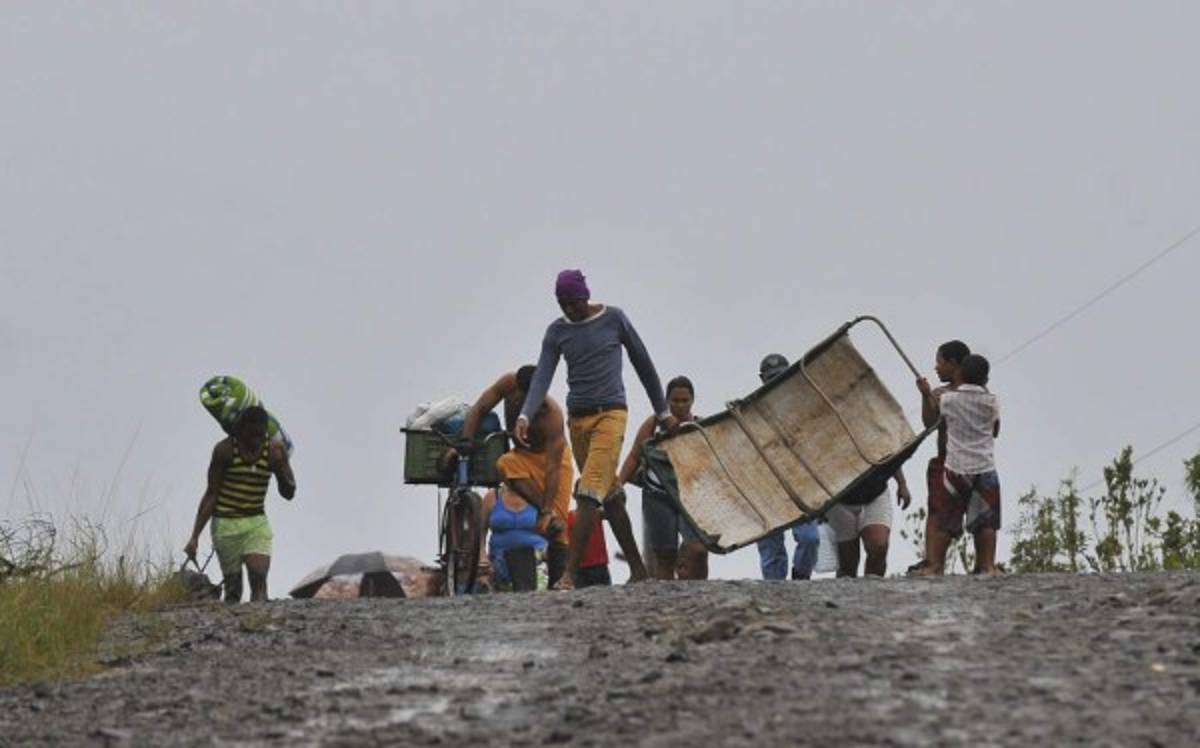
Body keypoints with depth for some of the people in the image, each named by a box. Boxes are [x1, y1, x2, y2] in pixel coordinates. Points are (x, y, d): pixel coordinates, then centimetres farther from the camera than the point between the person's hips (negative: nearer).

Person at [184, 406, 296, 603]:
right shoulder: (225, 450, -10)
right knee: (233, 588, -1)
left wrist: (281, 468, -18)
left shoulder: (274, 450, -4)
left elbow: (289, 493, 4)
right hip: (226, 525, -2)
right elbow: (211, 494, -4)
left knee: (259, 576, -18)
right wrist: (195, 536, -6)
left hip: (256, 523, 2)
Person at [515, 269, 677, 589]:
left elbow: (643, 364, 7)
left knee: (589, 493, -16)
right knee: (610, 496, 9)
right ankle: (637, 569, 17)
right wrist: (525, 416, -18)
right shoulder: (557, 332, 8)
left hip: (610, 415, -5)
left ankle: (570, 574, -22)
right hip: (578, 418, 5)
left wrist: (663, 412, 11)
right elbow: (541, 379, -1)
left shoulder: (613, 319, 0)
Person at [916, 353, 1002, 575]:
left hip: (956, 468, 0)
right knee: (986, 522, 5)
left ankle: (935, 565, 7)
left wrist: (927, 392, 34)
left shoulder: (949, 398, -5)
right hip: (985, 468, 0)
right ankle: (988, 565, 3)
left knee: (944, 522, 6)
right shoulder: (991, 401, -3)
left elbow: (938, 410, 18)